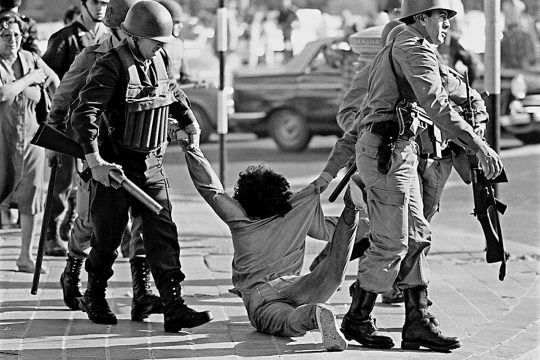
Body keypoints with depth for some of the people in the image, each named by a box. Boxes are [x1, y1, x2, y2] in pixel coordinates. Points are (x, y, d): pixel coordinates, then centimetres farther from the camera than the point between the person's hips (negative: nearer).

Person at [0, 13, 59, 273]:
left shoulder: (30, 59, 5)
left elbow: (55, 82, 18)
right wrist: (28, 79, -15)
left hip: (30, 134, 4)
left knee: (31, 195, 3)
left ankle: (25, 256, 11)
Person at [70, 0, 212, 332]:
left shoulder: (160, 59, 6)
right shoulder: (111, 66, -17)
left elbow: (174, 93, 29)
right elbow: (84, 115, -25)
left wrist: (190, 123, 31)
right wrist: (95, 161, -32)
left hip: (152, 167, 5)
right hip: (116, 167, -5)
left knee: (163, 235, -4)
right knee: (107, 237, 8)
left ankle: (174, 309, -9)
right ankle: (94, 299, 30)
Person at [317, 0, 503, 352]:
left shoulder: (392, 53, 24)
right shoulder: (414, 48, -8)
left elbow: (362, 118, 26)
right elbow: (438, 105, -21)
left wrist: (332, 169, 26)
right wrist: (478, 145, -25)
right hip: (388, 150, -10)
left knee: (417, 237, 7)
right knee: (391, 241, -6)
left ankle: (418, 323, 6)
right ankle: (358, 319, 5)